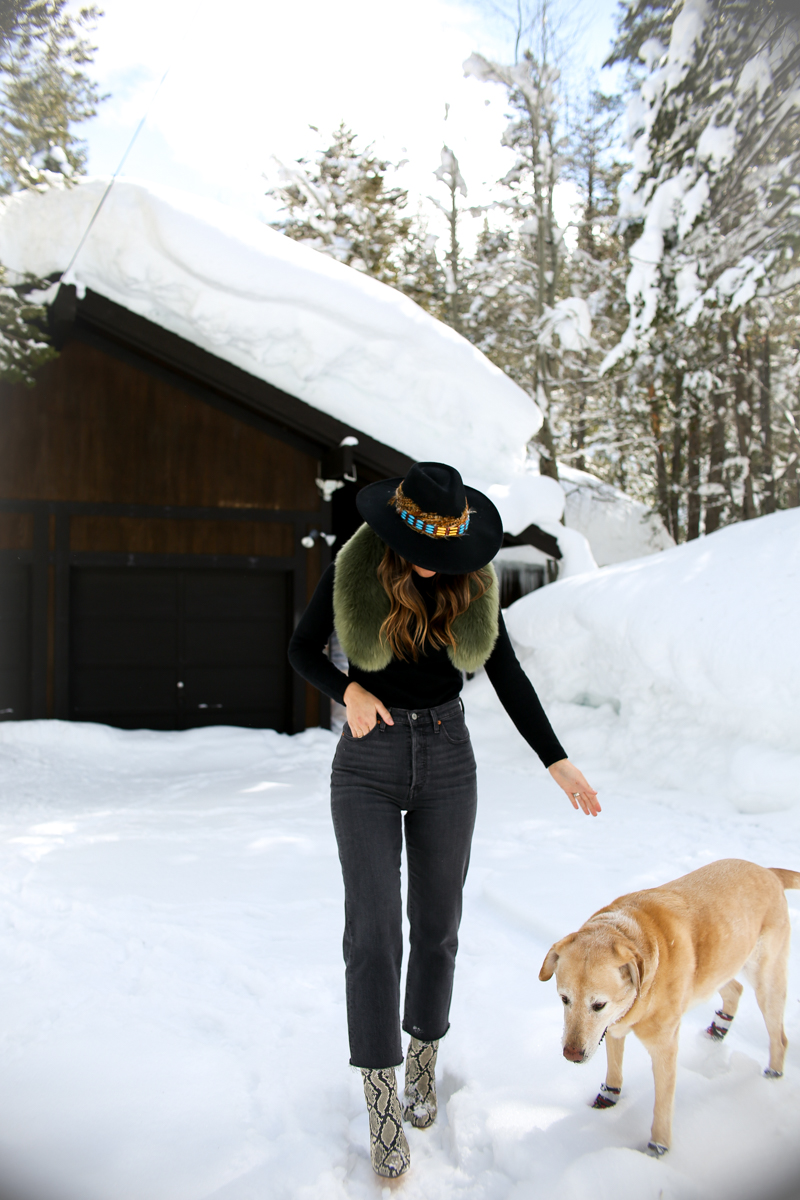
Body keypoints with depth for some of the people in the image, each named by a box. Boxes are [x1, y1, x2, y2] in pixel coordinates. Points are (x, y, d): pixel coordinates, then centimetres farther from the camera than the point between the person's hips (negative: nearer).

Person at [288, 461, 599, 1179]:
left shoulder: (471, 578, -4)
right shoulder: (352, 573, -10)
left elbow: (507, 675, 0)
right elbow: (302, 650, 2)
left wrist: (558, 762, -5)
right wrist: (349, 691, -19)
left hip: (447, 763, 2)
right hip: (369, 767, -2)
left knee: (436, 925, 10)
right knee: (374, 932, -7)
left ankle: (423, 1060, 34)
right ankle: (383, 1109, 6)